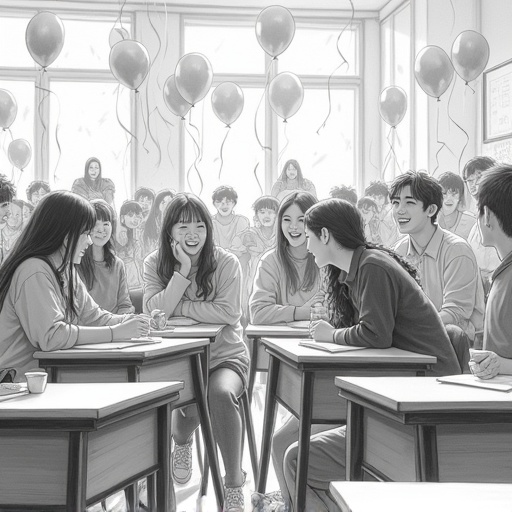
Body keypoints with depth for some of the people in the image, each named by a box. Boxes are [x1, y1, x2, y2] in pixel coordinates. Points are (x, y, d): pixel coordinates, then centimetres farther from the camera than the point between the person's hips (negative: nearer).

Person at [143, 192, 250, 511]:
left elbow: (229, 313, -19)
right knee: (191, 403, -31)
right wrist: (183, 270, -19)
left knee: (220, 392, -35)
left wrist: (177, 308, -15)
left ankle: (235, 485, -18)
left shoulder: (226, 263, -6)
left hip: (225, 356, -1)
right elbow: (153, 312, -14)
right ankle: (182, 442, 12)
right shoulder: (155, 264, 1)